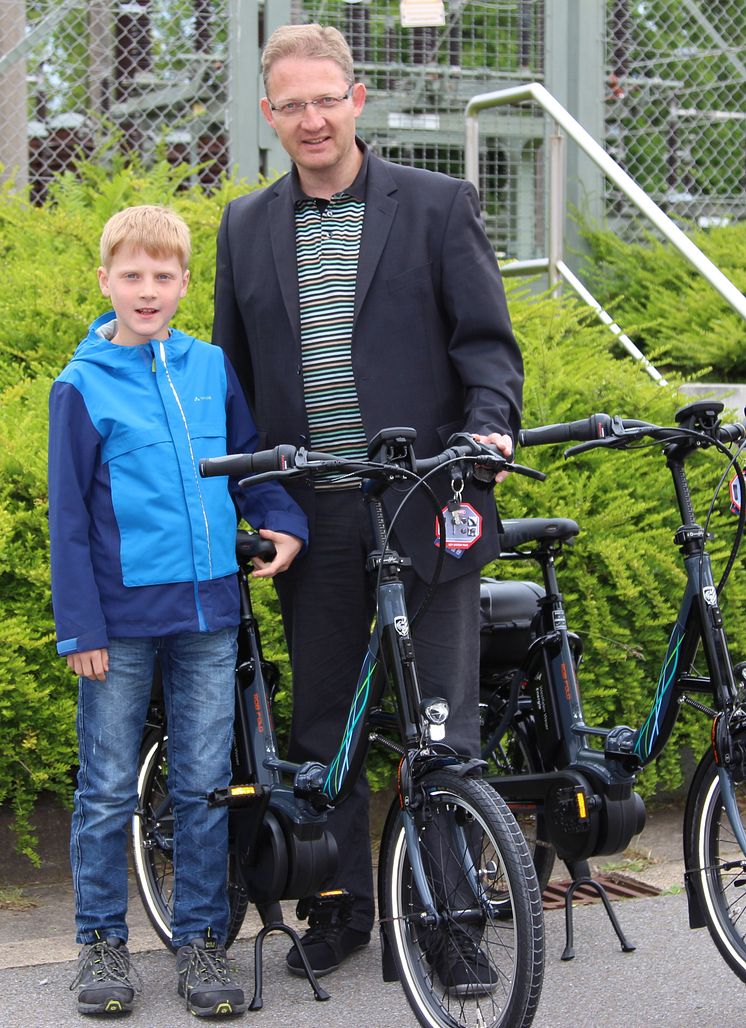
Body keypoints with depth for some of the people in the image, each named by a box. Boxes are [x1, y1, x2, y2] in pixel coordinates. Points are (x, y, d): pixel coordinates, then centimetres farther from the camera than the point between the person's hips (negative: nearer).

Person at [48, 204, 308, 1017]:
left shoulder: (212, 368, 6)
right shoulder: (82, 386, -4)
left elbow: (250, 460, 18)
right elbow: (69, 516, -3)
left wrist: (282, 522, -1)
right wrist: (80, 627, -7)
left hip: (207, 613, 3)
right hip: (123, 617, -3)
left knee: (205, 788, 8)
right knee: (107, 793, 6)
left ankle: (200, 938, 18)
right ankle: (101, 941, 19)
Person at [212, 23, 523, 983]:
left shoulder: (438, 204, 2)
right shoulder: (246, 226, 11)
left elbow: (487, 339, 1)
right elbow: (234, 372, 15)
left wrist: (489, 427, -18)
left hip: (426, 504, -3)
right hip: (311, 512, 3)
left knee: (441, 725, -1)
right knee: (321, 724, 10)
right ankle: (342, 905, 23)